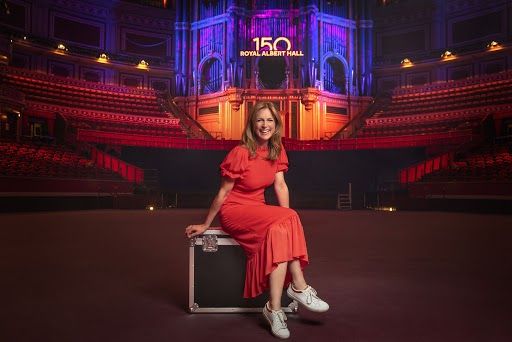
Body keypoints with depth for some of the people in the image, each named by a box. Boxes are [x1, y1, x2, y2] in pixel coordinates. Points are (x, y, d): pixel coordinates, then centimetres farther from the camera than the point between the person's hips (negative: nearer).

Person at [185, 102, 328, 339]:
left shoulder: (277, 150, 3)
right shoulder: (240, 153, -16)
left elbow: (280, 186, 0)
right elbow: (223, 192, -10)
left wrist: (288, 220, -10)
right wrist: (205, 225, -3)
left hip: (258, 210, 6)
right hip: (233, 211, -6)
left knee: (281, 229, -27)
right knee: (284, 222, -29)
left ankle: (274, 308, -24)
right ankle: (299, 287, -18)